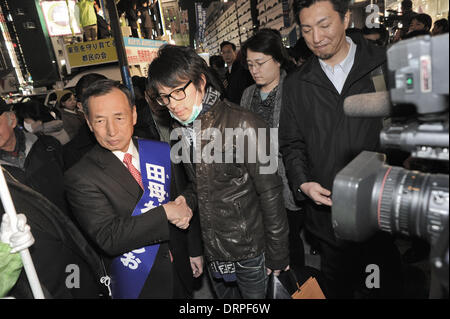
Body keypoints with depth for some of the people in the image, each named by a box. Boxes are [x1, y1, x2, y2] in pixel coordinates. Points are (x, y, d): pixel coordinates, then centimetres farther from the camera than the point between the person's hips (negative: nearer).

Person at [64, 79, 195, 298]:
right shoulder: (80, 178, -18)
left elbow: (184, 191, 7)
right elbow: (108, 238, -25)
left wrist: (182, 207, -15)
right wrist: (165, 212, -26)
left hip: (179, 267, 5)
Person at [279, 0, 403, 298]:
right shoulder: (296, 85, 3)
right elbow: (292, 144, 6)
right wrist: (303, 183, -10)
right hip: (328, 214, 2)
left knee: (388, 286, 16)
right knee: (339, 287, 20)